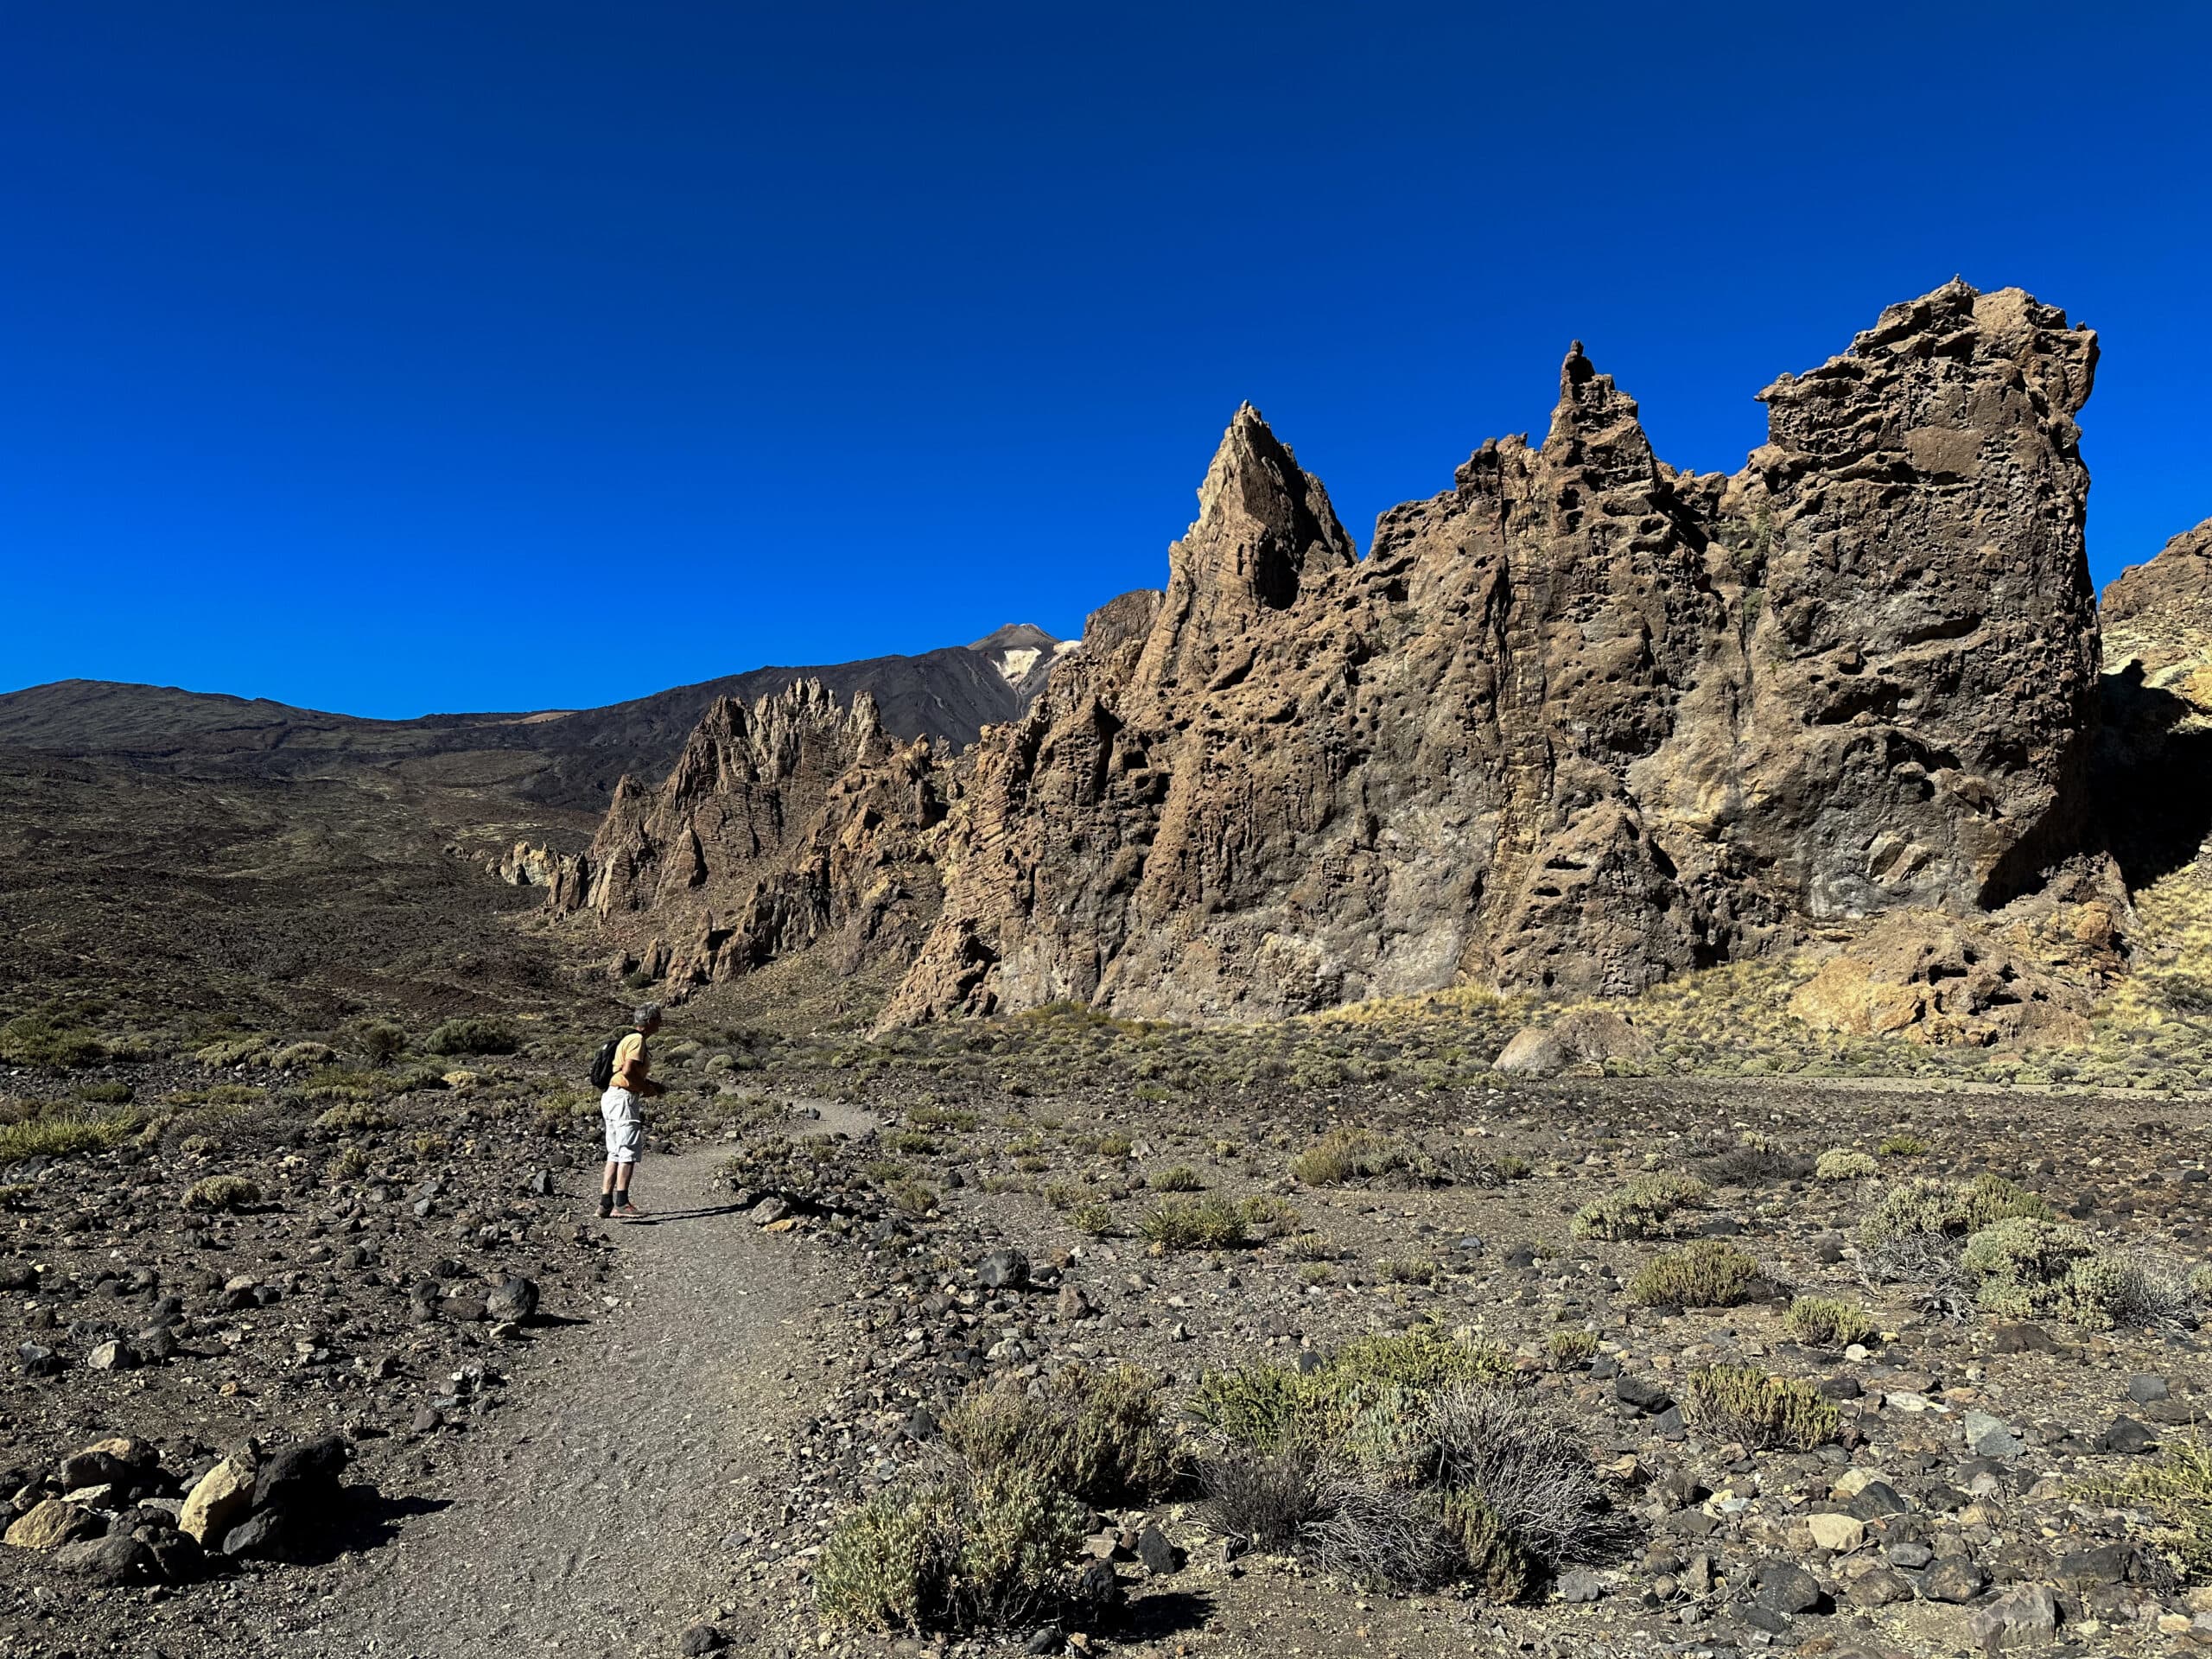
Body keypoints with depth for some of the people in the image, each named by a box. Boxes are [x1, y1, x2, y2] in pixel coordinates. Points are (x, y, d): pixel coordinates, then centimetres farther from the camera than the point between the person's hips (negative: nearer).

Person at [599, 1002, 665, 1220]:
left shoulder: (629, 1039, 21)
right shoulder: (637, 1040, -11)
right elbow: (628, 1071, -22)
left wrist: (651, 1086, 16)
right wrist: (646, 1088, -10)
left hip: (611, 1098, 10)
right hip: (623, 1098, -10)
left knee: (615, 1153, 10)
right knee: (629, 1151, -11)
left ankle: (606, 1204, 11)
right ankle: (621, 1204, -14)